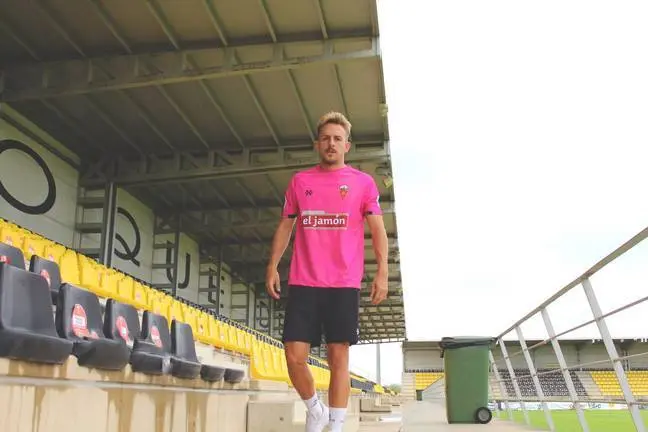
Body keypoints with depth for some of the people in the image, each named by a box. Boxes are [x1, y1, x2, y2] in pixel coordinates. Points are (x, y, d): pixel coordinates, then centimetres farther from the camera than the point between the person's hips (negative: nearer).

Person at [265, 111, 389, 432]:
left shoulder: (363, 182, 6)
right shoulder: (300, 181, 12)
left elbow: (377, 230, 4)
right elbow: (285, 227, 15)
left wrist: (382, 272, -8)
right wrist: (272, 266, 5)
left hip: (344, 284, -2)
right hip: (303, 283, 2)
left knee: (339, 357, 0)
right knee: (294, 356, -2)